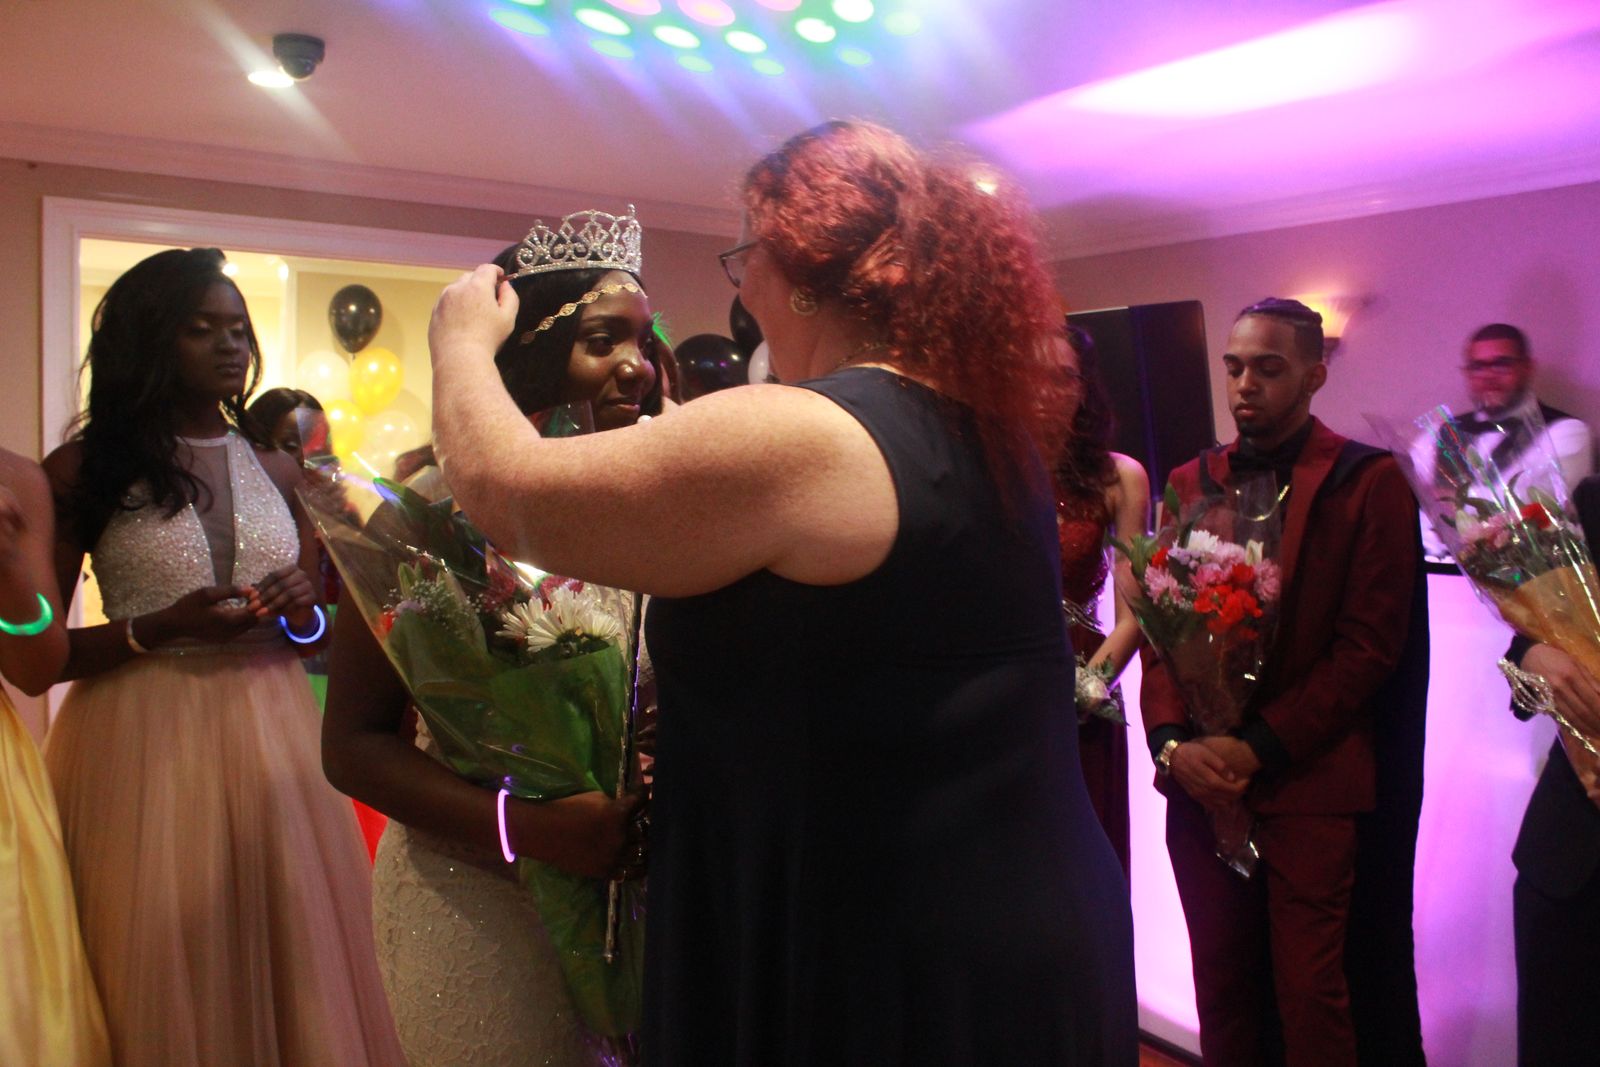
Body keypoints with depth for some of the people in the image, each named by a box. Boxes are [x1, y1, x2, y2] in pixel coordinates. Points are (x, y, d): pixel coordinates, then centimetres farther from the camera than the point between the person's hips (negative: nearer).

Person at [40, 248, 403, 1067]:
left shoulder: (277, 468, 10)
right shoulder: (85, 469, -2)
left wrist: (302, 612, -5)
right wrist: (157, 631, -17)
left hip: (273, 732, 3)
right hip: (145, 740, -3)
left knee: (286, 955, 8)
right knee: (167, 974, 5)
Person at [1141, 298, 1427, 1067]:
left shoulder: (1369, 481, -2)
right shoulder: (1190, 481, 9)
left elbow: (1370, 644, -7)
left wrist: (1258, 749, -13)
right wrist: (1171, 740, -8)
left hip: (1309, 783, -3)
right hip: (1198, 779, 3)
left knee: (1309, 991, 4)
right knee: (1220, 983, 12)